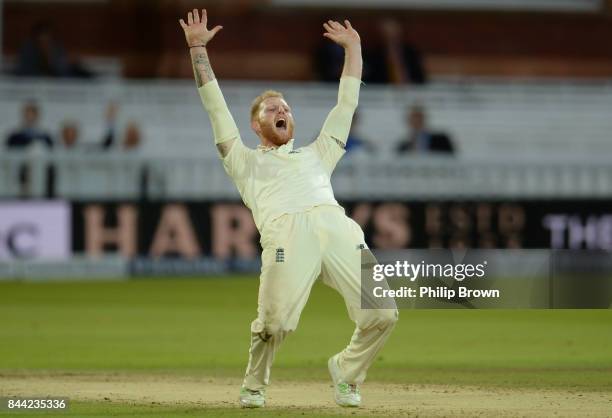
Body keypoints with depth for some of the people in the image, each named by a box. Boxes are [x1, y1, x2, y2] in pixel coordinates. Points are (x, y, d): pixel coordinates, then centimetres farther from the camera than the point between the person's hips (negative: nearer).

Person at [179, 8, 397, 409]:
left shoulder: (316, 154, 39)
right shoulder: (246, 161, 30)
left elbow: (347, 105, 41)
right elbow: (216, 107, 25)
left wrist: (353, 48, 41)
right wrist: (198, 49, 21)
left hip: (338, 226, 3)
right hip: (287, 233, -3)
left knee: (382, 315, -12)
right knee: (275, 322, -20)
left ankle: (347, 371, 16)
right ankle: (254, 386, 9)